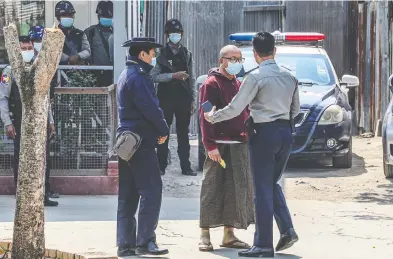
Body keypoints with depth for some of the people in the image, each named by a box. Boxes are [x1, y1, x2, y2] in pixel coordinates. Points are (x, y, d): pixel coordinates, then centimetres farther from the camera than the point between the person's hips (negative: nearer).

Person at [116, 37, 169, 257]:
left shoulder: (126, 75, 19)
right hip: (141, 141, -10)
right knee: (152, 190, -8)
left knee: (127, 195, 9)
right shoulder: (138, 77, -13)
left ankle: (125, 244, 10)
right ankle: (145, 241, -10)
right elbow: (150, 107, -18)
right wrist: (164, 130, -4)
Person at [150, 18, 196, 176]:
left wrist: (193, 100, 7)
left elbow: (191, 79, 12)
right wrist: (174, 76, -18)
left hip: (183, 98, 2)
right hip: (166, 98, -2)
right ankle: (161, 166, 6)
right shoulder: (161, 54, 1)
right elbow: (155, 76, -7)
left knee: (183, 134, 5)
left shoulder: (186, 54, 11)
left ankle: (186, 167, 8)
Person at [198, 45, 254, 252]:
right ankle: (205, 235, -1)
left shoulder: (239, 85, 18)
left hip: (240, 145, 8)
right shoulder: (212, 84, -6)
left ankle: (229, 235, 14)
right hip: (220, 145, -8)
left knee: (237, 190, 7)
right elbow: (205, 117, -13)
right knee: (213, 190, -5)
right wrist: (210, 145, -20)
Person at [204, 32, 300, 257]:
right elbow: (295, 109, 17)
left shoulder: (256, 77, -11)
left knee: (263, 188, -1)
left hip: (264, 133, -6)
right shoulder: (289, 77, 7)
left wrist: (212, 117, 6)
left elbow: (235, 108, -9)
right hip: (286, 132, 6)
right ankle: (287, 229, 4)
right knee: (272, 184, 20)